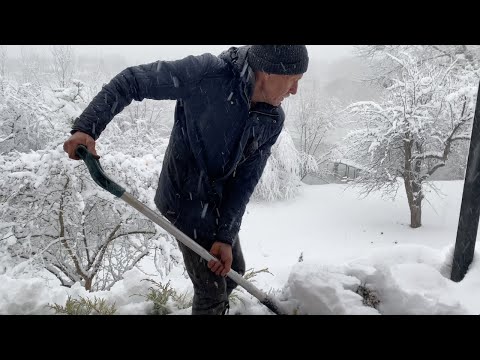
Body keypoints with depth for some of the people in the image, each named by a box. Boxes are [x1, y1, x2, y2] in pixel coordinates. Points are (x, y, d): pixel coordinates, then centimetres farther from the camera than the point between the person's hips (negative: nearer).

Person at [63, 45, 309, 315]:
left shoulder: (273, 121, -10)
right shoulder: (208, 73, -27)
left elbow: (246, 179, -9)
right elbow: (131, 81, -21)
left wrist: (226, 237, -14)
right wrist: (86, 127, -31)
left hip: (220, 200, 7)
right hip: (186, 197, -6)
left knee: (235, 270, 22)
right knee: (212, 288, 0)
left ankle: (217, 308, 52)